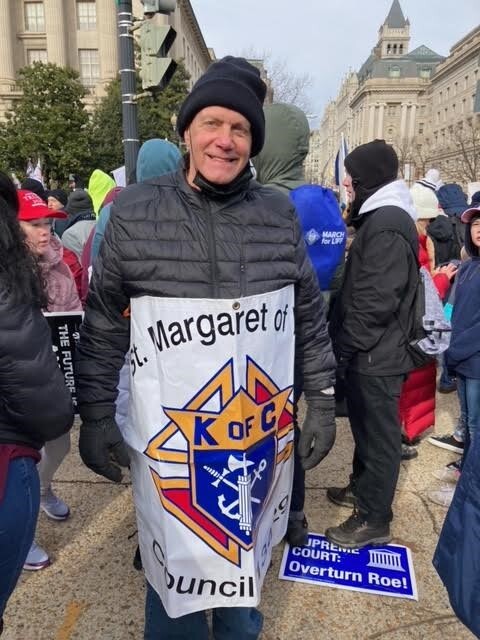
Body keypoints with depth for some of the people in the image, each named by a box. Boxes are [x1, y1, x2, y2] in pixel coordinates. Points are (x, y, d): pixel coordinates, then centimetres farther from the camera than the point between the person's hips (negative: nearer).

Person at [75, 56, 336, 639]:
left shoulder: (278, 214, -3)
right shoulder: (134, 213, -7)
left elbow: (309, 316, 5)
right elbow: (104, 325, -1)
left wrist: (322, 402, 5)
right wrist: (95, 415, -2)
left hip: (261, 434, 2)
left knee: (247, 564, 24)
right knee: (174, 568, 18)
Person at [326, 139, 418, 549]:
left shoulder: (387, 225, -18)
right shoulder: (382, 218, 14)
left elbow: (375, 301, -24)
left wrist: (343, 346, -15)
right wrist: (345, 344, 17)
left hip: (375, 355, -10)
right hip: (369, 352, 10)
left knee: (379, 434, 3)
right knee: (366, 427, 22)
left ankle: (374, 520, 18)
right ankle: (363, 488, 40)